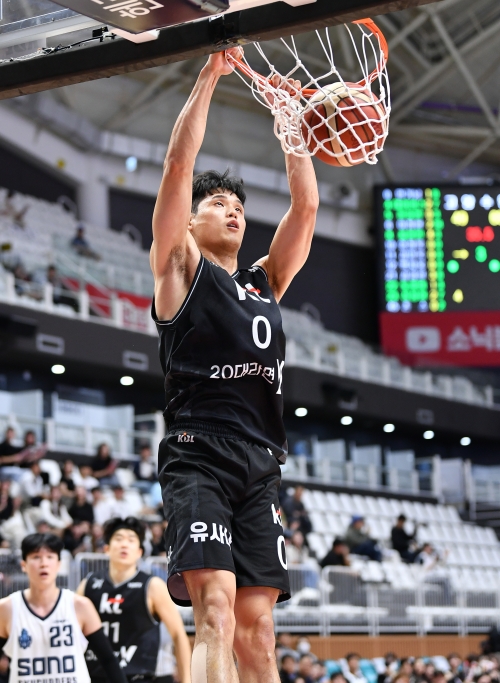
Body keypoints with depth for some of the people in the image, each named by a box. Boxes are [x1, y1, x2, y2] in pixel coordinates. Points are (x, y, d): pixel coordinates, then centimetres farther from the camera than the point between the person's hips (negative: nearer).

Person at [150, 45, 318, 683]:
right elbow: (177, 167, 1)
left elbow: (306, 204, 22)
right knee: (216, 607, -21)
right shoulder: (181, 266, 10)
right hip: (198, 457, -5)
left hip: (260, 467, 6)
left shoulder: (266, 281, 25)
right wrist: (209, 74, 2)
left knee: (256, 626, 0)